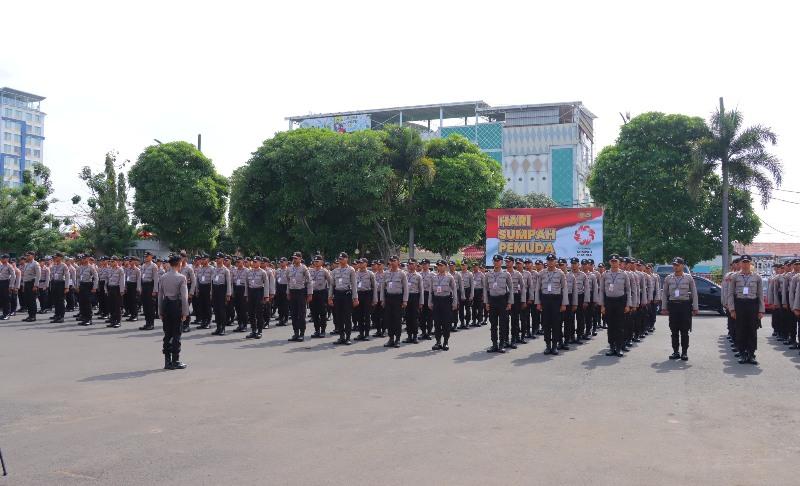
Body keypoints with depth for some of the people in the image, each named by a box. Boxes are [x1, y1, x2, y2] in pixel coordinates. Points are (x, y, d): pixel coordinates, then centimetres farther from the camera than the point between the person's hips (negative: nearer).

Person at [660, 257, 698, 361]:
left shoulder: (689, 278, 2)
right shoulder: (668, 278, 6)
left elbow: (694, 294, 3)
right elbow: (664, 294, 9)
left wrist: (695, 308, -2)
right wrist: (664, 307, 4)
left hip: (685, 305, -2)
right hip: (673, 305, 2)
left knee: (685, 331, 1)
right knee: (674, 331, 5)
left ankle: (684, 352, 7)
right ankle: (675, 352, 12)